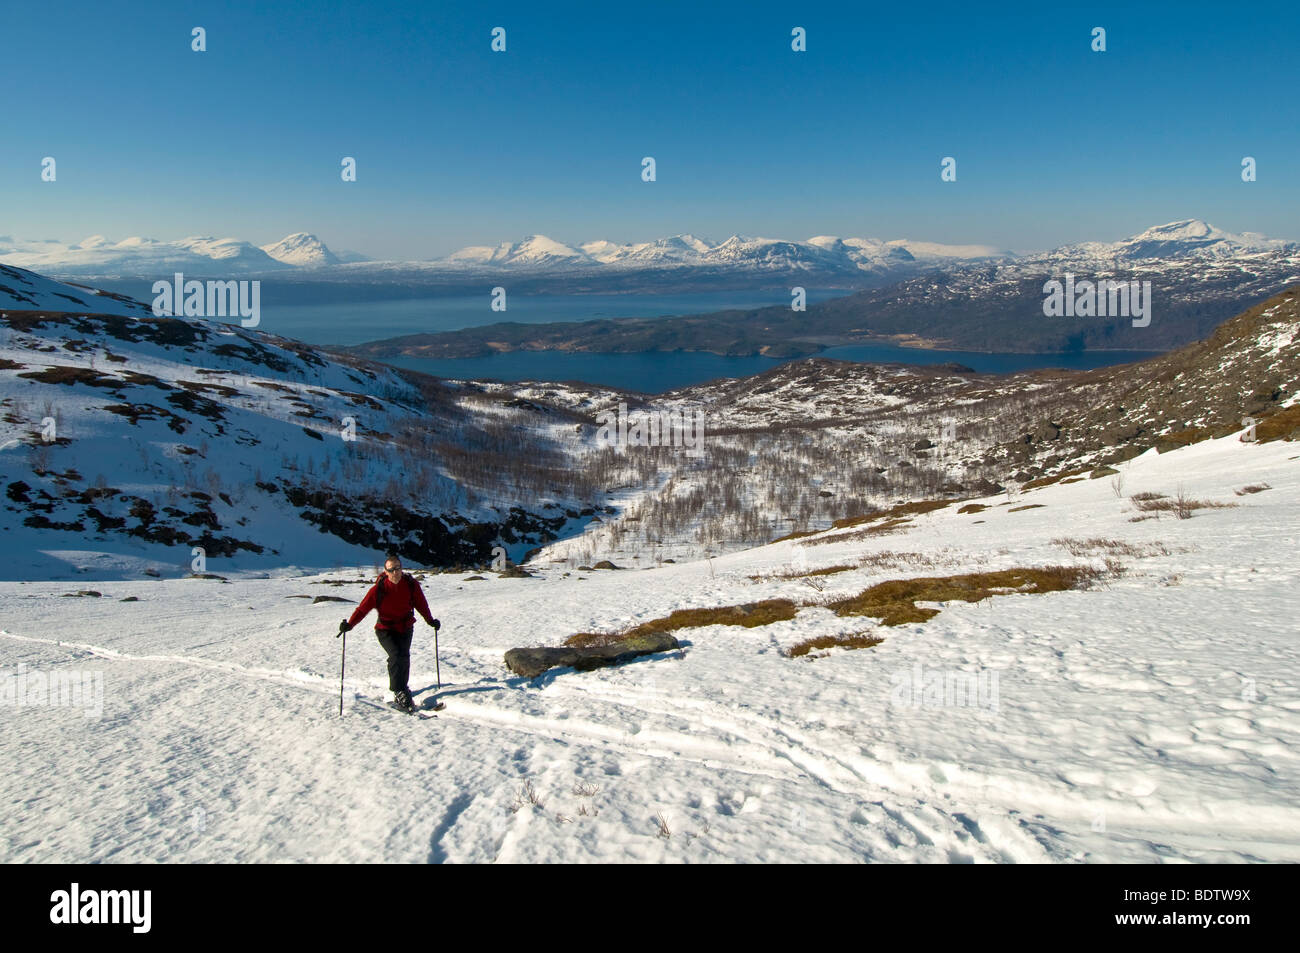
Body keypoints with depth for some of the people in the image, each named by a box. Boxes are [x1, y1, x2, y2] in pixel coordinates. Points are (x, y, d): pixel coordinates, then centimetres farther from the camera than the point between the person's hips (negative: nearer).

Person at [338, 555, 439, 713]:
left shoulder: (411, 584, -6)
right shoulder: (379, 588, -14)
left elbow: (420, 603, 8)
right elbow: (363, 607, -15)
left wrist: (430, 620, 12)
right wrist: (350, 624, -25)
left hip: (406, 628, 3)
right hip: (385, 630, -3)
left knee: (404, 657, 2)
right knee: (397, 655, -21)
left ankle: (401, 687, 26)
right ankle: (399, 693, -14)